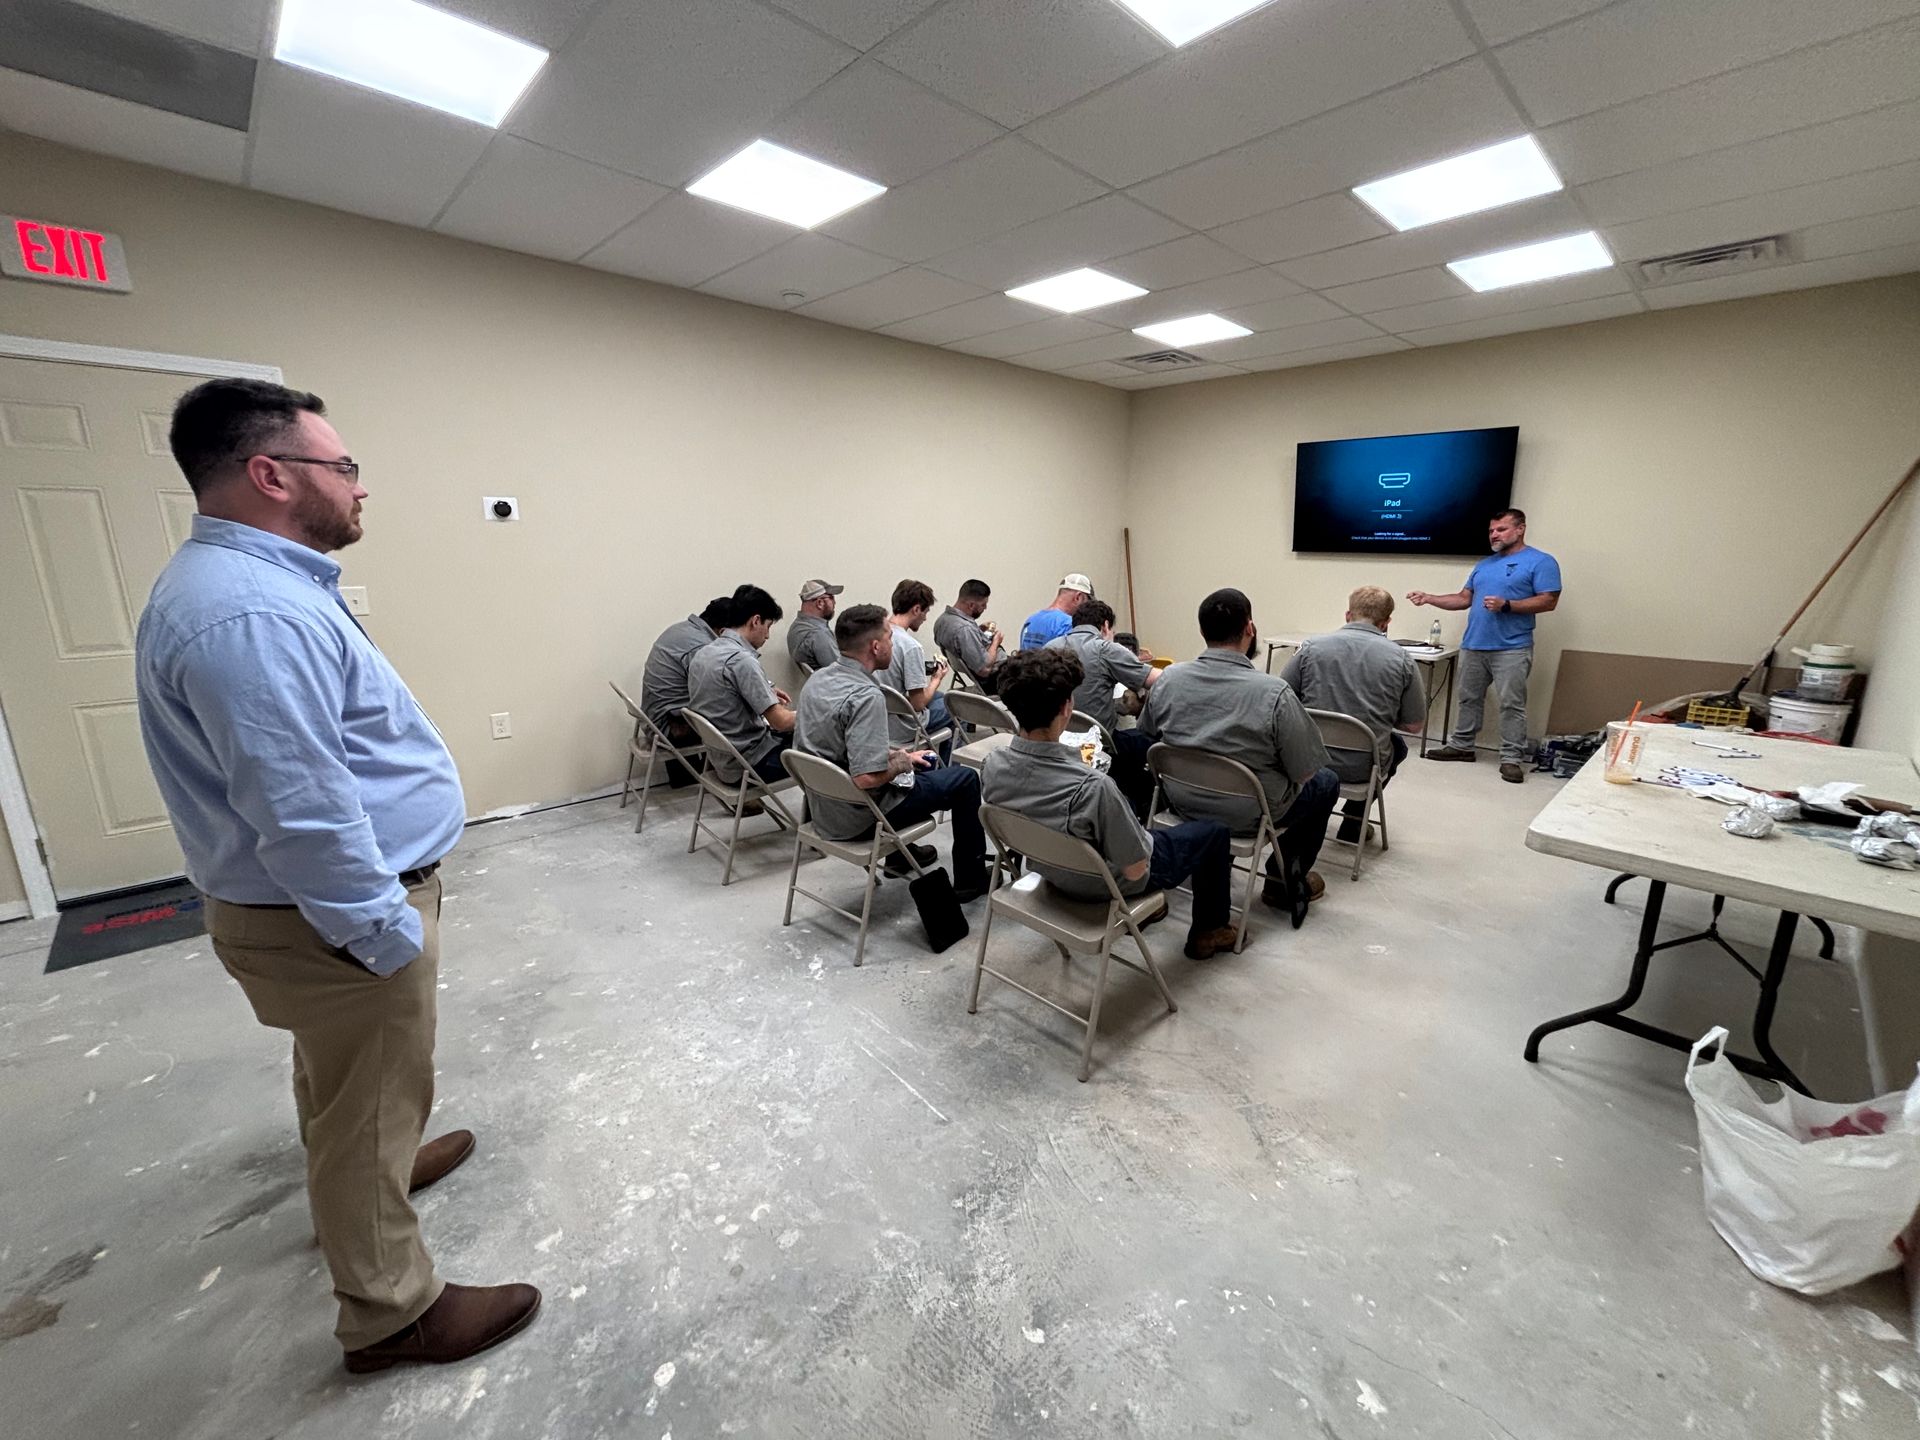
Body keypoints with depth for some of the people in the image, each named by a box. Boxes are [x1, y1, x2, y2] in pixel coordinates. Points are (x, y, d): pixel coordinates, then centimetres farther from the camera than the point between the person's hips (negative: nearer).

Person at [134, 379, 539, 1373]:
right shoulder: (250, 613, -27)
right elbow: (304, 817, -30)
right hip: (338, 917, -10)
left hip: (315, 906, 10)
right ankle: (391, 1314, 27)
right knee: (374, 1106, 7)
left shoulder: (250, 585, 9)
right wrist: (390, 936, -20)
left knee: (341, 1084, 30)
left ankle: (361, 1177, 53)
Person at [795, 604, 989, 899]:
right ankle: (971, 879, 18)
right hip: (857, 819, -8)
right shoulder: (865, 695, -29)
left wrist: (902, 754, 11)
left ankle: (899, 854, 40)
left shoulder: (817, 679, -1)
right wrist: (904, 760, -13)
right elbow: (867, 777, -34)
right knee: (964, 778, 6)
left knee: (920, 761, 30)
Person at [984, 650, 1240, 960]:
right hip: (1110, 885, -6)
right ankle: (1209, 931, 37)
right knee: (1215, 832, 16)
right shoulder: (1092, 787, -41)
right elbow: (1136, 869, -26)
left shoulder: (993, 766, -22)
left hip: (1050, 871, 6)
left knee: (1129, 802, 33)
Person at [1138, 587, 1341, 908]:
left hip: (1183, 802, 5)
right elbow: (1303, 773, -15)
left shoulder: (1166, 678, -11)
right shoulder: (1275, 693, -24)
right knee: (1327, 781, 22)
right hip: (1247, 815, -5)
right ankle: (1285, 879, 24)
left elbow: (1146, 738, 4)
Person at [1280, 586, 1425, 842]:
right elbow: (1414, 726, 3)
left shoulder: (1312, 646, -5)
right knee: (1397, 746, 33)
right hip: (1363, 768, -1)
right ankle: (1353, 823, 31)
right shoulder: (1401, 659, -4)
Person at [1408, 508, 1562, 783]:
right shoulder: (1484, 564, 18)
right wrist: (1429, 598, 5)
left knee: (1511, 704, -4)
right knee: (1469, 699, 12)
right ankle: (1461, 746, 22)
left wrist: (1507, 605, -19)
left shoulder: (1541, 561, -2)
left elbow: (1548, 601, -9)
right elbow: (1463, 599, 17)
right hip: (1473, 646, 7)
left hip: (1512, 649, -6)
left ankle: (1512, 758, 1)